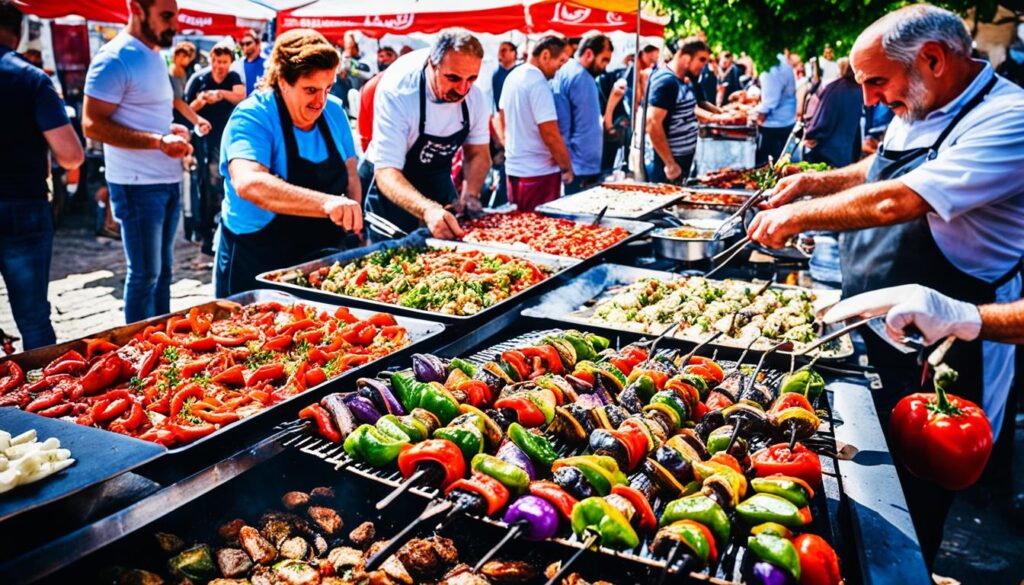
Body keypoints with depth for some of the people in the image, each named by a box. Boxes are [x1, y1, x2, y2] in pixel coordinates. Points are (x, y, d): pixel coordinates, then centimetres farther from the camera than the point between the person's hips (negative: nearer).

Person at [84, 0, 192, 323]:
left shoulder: (156, 54, 14)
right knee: (145, 274, 0)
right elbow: (92, 124, -18)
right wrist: (159, 141, -25)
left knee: (163, 270, 16)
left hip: (168, 181, 9)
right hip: (138, 186, -8)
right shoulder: (115, 58, -13)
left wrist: (172, 129, 4)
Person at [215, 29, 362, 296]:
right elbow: (248, 183, -37)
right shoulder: (252, 118, -19)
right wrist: (327, 203, -51)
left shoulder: (334, 112, -1)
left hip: (323, 261, 5)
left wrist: (353, 221, -11)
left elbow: (350, 173, 8)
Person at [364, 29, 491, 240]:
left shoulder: (475, 96, -16)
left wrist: (470, 196, -22)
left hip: (438, 179, 4)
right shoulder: (396, 93, -31)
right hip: (391, 183, -4)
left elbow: (478, 154, -2)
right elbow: (386, 172, -37)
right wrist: (428, 210, -55)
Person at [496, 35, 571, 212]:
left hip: (513, 167, 9)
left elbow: (502, 118, 19)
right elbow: (550, 134, -20)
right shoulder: (538, 83, -17)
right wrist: (567, 168, -10)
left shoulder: (512, 76, 9)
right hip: (539, 172, -9)